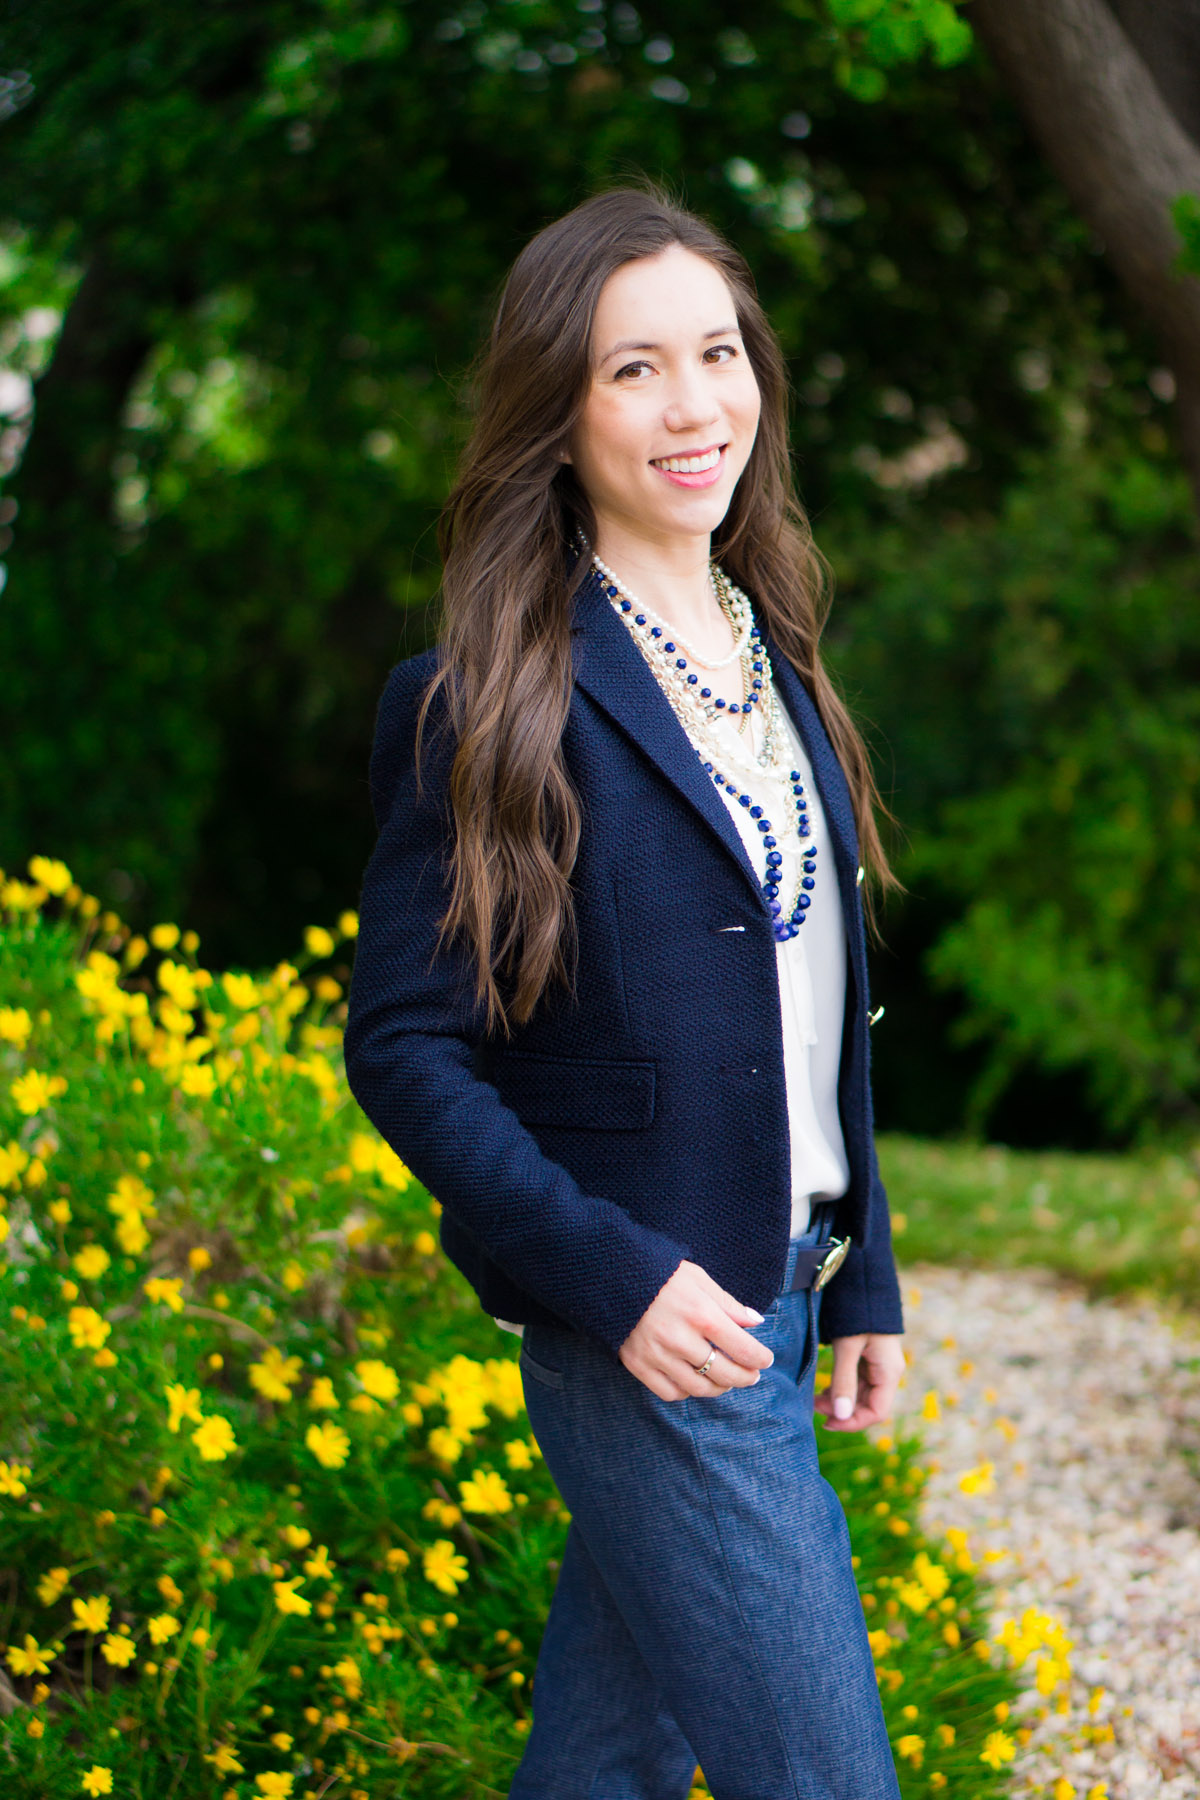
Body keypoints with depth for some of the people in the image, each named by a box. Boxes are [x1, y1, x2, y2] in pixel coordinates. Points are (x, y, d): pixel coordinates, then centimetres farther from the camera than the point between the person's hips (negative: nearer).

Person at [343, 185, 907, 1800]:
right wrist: (609, 1277, -20)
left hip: (775, 1296, 7)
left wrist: (863, 1276, 16)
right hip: (648, 1318, -7)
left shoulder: (771, 655, 11)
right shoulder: (489, 703, -12)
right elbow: (403, 1047, -12)